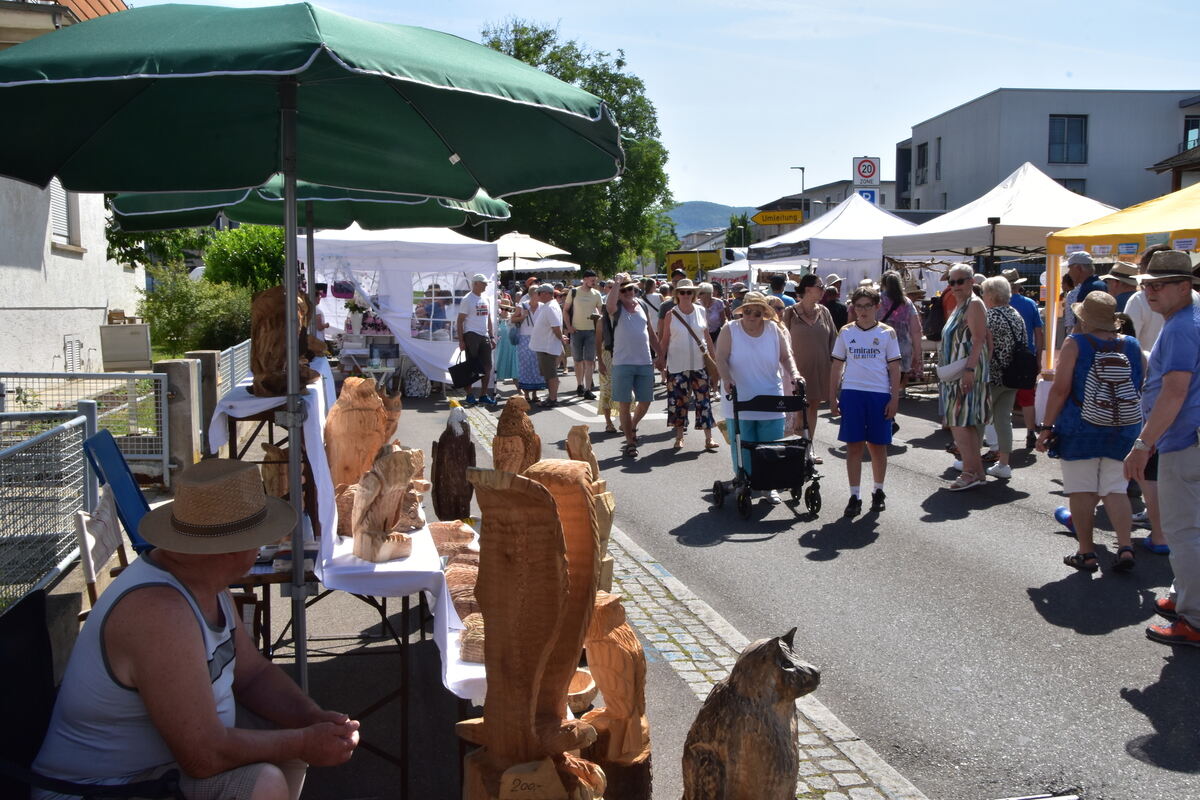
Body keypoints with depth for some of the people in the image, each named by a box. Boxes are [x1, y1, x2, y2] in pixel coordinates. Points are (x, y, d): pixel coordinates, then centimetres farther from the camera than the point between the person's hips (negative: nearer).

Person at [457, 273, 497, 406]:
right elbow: (460, 321, -8)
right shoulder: (467, 299, -5)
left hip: (485, 336, 7)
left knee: (487, 367, 6)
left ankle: (484, 395, 14)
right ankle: (469, 395, 4)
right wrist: (461, 341, -14)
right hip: (471, 335, -7)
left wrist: (492, 337, 13)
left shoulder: (486, 300, 15)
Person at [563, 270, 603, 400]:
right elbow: (565, 310, 5)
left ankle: (588, 389, -7)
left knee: (589, 361, -6)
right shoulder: (574, 292, 1)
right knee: (577, 360, 8)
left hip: (591, 331, 0)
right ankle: (580, 385, 23)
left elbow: (602, 311, 15)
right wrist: (569, 326, -4)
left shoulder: (596, 294, 6)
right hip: (576, 331, 0)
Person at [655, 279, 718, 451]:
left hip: (700, 363, 1)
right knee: (679, 399, 2)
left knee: (704, 399, -1)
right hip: (678, 364, -1)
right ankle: (679, 436, 14)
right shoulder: (671, 315, 1)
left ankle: (708, 438, 3)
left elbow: (707, 337, 11)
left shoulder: (701, 312, 6)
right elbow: (665, 339, 4)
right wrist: (661, 359, -3)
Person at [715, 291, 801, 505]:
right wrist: (728, 380, -24)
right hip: (739, 402, -2)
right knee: (742, 448, 3)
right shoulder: (731, 330, -2)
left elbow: (786, 357, 9)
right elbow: (721, 358, -8)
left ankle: (771, 486, 18)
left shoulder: (774, 330, 4)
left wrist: (794, 375, -9)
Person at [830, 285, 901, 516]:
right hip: (851, 393, 1)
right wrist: (833, 398, 4)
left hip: (880, 394, -1)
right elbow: (836, 367, 9)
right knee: (853, 445, 0)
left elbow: (894, 369, 3)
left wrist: (894, 400, -3)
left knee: (878, 445, 8)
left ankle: (878, 491, 24)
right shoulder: (846, 333, 6)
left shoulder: (887, 333, 3)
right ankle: (855, 496, 6)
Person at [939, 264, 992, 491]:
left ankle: (971, 472, -8)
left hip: (967, 372, -10)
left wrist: (969, 370, -28)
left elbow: (978, 340, -20)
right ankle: (976, 471, 18)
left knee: (960, 422, -11)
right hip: (955, 374, 10)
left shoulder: (974, 304, -10)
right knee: (962, 424, 12)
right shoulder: (959, 305, 20)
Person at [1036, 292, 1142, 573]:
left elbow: (1060, 389, -12)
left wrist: (1047, 427, -6)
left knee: (1082, 491, 5)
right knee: (1115, 490, 12)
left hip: (1082, 430, -4)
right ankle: (1125, 548, 0)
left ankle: (1086, 554, 9)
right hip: (1124, 430, 4)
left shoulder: (1075, 344, -7)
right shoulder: (1132, 345, 5)